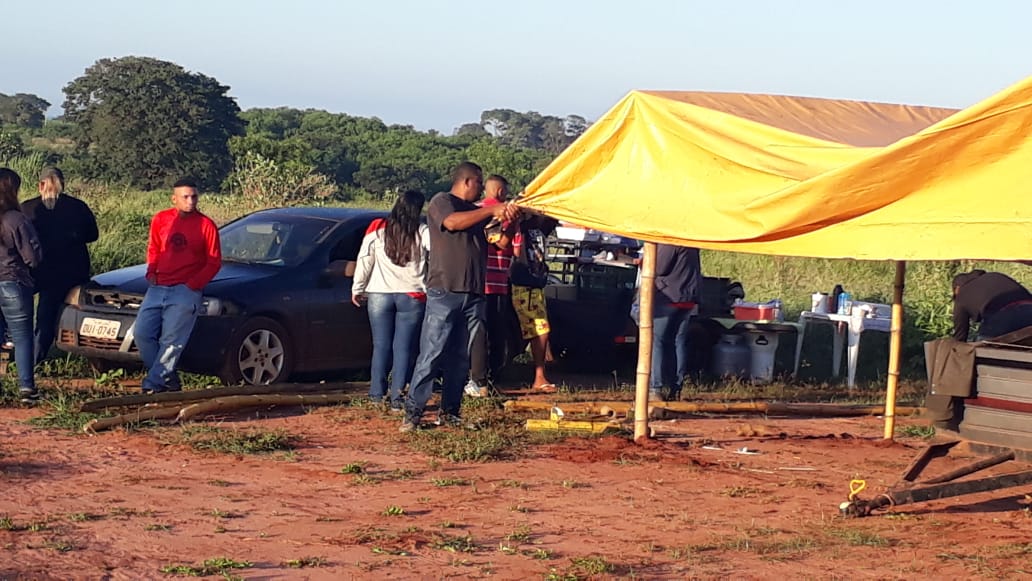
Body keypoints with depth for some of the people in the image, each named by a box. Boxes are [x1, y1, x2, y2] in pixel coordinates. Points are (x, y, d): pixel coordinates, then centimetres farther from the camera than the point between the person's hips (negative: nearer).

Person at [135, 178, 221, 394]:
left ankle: (152, 384, -6)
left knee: (172, 341, -11)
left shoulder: (206, 225, -3)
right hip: (157, 288, 5)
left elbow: (214, 262, -1)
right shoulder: (160, 220, 8)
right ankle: (169, 380, 8)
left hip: (185, 290, -5)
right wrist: (151, 271, 5)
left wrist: (193, 284, -10)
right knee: (142, 333, -2)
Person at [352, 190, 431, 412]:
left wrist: (357, 289, 11)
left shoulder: (377, 230, 0)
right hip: (412, 296, -1)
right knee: (404, 347, 2)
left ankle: (377, 394, 11)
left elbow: (364, 261, 2)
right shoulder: (424, 233, -3)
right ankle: (397, 397, -4)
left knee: (381, 345, 10)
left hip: (379, 295, 1)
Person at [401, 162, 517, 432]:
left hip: (473, 294, 7)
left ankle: (449, 413, 8)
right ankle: (412, 413, -10)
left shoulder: (477, 212, 24)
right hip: (444, 291, -7)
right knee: (431, 355, -10)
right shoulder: (441, 202, 2)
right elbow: (452, 222, -18)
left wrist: (509, 216, 12)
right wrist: (491, 210, -16)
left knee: (460, 359, 4)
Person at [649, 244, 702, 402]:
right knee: (680, 342, 9)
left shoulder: (669, 241, -14)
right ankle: (676, 389, 8)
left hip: (669, 296, -8)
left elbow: (659, 268, -14)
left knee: (657, 341, -2)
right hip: (689, 298, 8)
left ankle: (655, 388, -8)